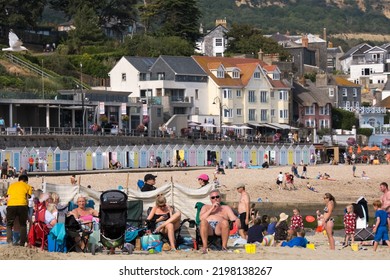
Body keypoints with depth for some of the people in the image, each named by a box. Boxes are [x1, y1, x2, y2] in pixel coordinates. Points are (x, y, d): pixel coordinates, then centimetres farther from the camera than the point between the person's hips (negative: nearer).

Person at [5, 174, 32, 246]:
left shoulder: (11, 185, 23)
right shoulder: (27, 186, 17)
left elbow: (8, 198, 17)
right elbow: (27, 198, 10)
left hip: (11, 206, 1)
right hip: (22, 205, -1)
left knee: (9, 225, 13)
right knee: (23, 225, 12)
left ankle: (9, 241, -6)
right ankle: (22, 243, 4)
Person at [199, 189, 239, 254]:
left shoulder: (226, 208, 30)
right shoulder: (206, 207, 32)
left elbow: (234, 218, 14)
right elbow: (201, 218, 12)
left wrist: (237, 221, -10)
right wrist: (212, 209, 7)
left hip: (219, 229, 0)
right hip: (208, 228, 0)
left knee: (225, 222, -36)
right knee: (203, 221, -36)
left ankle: (224, 246, -27)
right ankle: (204, 246, -36)